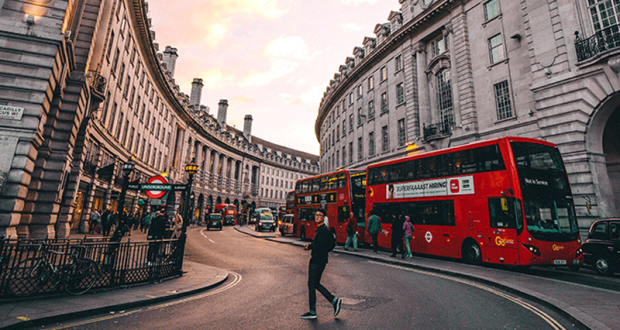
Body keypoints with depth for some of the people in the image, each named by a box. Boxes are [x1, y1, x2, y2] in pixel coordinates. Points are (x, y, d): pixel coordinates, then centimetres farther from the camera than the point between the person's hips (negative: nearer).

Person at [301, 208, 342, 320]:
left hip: (318, 261, -10)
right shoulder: (320, 229, 14)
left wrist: (309, 246, -10)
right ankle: (334, 300, 19)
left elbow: (320, 245, -25)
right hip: (317, 260, 10)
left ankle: (312, 312, 12)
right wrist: (311, 245, 5)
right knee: (316, 284, 16)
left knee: (312, 284, 0)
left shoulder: (323, 230, -17)